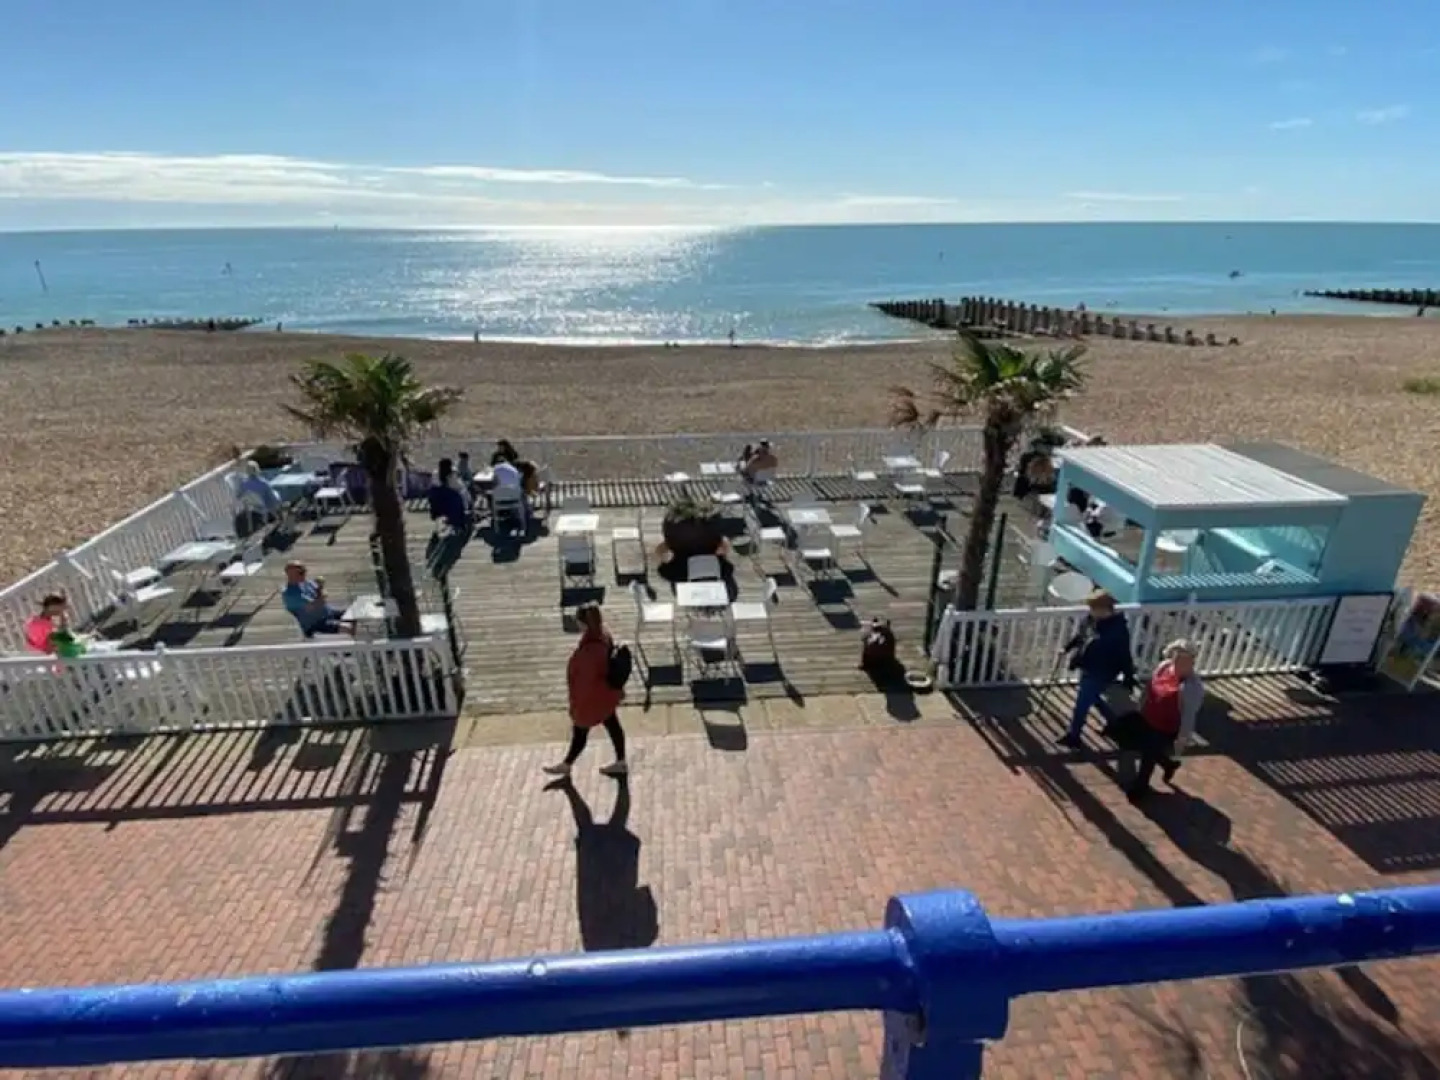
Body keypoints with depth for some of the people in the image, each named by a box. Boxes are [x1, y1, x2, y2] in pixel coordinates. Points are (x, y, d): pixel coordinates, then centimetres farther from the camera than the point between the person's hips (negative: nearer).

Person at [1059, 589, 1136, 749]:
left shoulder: (1118, 630, -28)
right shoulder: (1094, 619, -5)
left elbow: (1124, 656, -21)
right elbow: (1081, 636, 14)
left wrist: (1129, 678, -14)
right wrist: (1067, 648, 15)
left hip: (1101, 673, -9)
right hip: (1088, 668, 9)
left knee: (1082, 703, 2)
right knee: (1092, 698, 26)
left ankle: (1073, 736, 20)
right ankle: (1114, 722, 49)